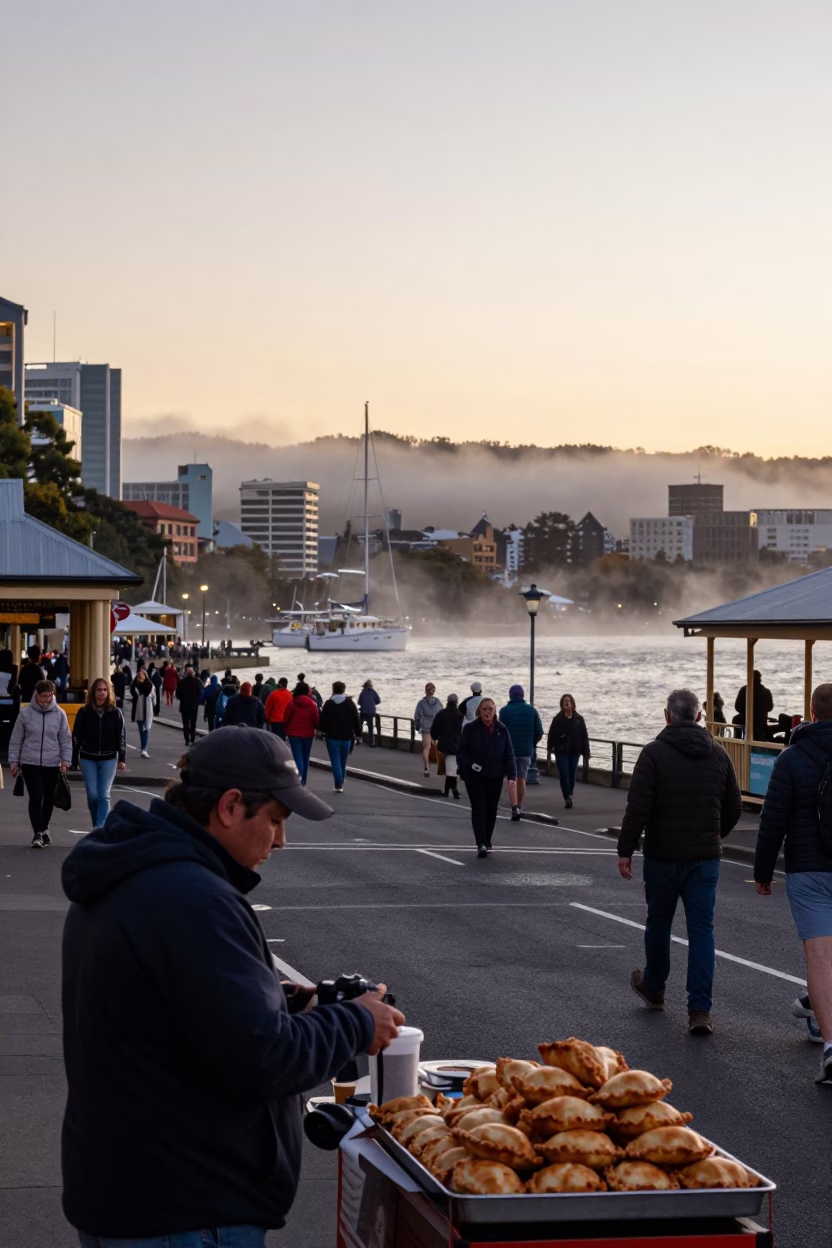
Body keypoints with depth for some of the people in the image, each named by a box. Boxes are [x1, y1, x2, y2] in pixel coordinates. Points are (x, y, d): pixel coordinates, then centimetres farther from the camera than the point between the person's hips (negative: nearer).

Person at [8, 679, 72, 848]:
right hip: (30, 763, -2)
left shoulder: (59, 714, 0)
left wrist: (65, 761, -2)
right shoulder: (25, 713, -2)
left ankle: (44, 828, 33)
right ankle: (37, 833, -9)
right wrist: (13, 761, 3)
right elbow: (16, 739, 4)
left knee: (49, 798, 12)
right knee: (36, 797, -12)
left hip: (52, 764, 2)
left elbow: (65, 740, 4)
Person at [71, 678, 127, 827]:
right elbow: (76, 737, 0)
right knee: (92, 795, 0)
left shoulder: (115, 712, -3)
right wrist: (74, 760, 0)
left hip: (108, 759, 0)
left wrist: (122, 759, 0)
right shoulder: (84, 712, -4)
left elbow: (121, 736, 2)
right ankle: (97, 827, 18)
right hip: (88, 759, 0)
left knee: (104, 795, -5)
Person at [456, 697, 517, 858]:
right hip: (475, 776, -3)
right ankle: (482, 844, -16)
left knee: (491, 810, 9)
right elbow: (461, 752, -1)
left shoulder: (501, 730, 2)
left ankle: (486, 843, 23)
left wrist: (511, 773, -7)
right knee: (479, 809, -10)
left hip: (495, 777, 3)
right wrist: (469, 765, -17)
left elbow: (508, 754, 4)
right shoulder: (470, 728, -5)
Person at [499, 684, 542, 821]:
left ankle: (515, 808, -17)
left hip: (509, 749, -3)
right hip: (526, 750, 3)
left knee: (511, 780, -3)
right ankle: (519, 807, 26)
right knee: (522, 779, 16)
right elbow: (539, 731, 3)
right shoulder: (531, 711, 3)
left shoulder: (505, 711, -7)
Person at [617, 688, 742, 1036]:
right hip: (705, 858, 2)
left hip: (663, 857, -2)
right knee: (702, 931, 2)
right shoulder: (718, 755, 4)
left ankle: (653, 989, 36)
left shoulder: (655, 753, -9)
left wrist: (625, 850, -9)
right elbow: (734, 807, 10)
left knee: (658, 923, 17)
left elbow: (638, 807, -16)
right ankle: (700, 1010, -6)